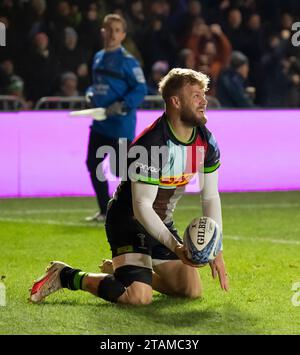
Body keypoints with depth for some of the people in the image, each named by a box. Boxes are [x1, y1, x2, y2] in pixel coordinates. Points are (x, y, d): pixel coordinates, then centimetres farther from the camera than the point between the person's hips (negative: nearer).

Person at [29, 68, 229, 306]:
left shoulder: (206, 141, -5)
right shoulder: (150, 145, -29)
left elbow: (211, 197, 2)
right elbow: (142, 207, -28)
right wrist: (175, 247, -34)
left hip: (162, 224, 8)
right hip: (130, 222, -8)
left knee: (193, 291, 6)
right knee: (139, 297, -24)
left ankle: (121, 270, 25)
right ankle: (66, 276, -2)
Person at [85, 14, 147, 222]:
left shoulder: (127, 61, -11)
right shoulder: (98, 58, 12)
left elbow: (141, 89, -15)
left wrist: (122, 105, -24)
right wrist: (91, 94, 3)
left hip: (121, 125, -8)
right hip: (100, 123, 8)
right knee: (93, 164, 11)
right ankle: (105, 211, 22)